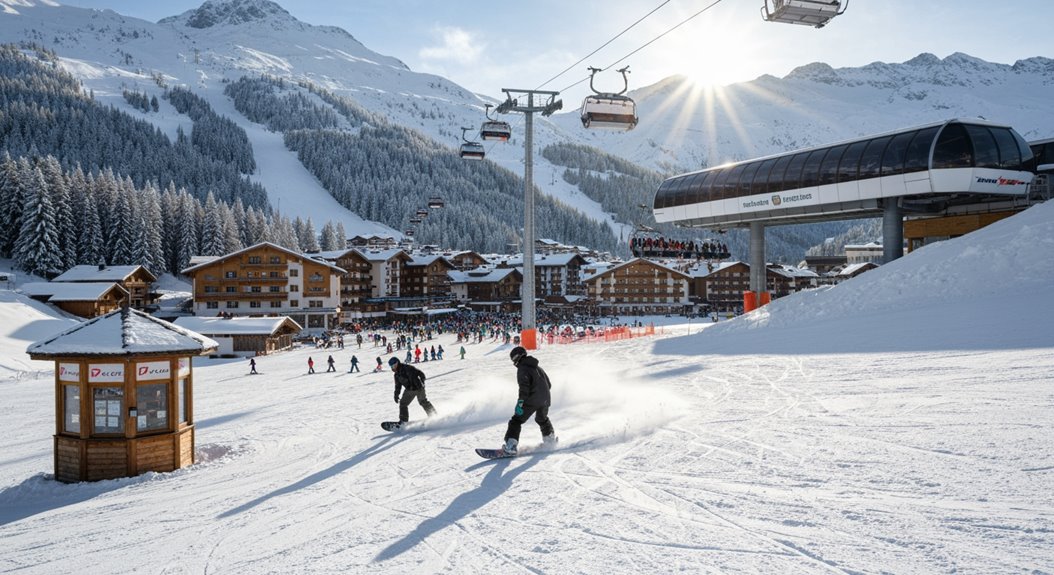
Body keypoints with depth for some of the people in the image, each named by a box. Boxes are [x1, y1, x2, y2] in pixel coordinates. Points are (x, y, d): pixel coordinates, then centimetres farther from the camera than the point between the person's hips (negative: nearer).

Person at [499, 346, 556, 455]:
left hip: (531, 400, -8)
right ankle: (550, 438, 47)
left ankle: (511, 446, -21)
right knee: (542, 419, 33)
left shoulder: (522, 368, -6)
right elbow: (548, 384, 24)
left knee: (515, 421, -8)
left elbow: (524, 386, -20)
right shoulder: (538, 368, 20)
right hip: (545, 400, 8)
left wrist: (520, 401, -25)